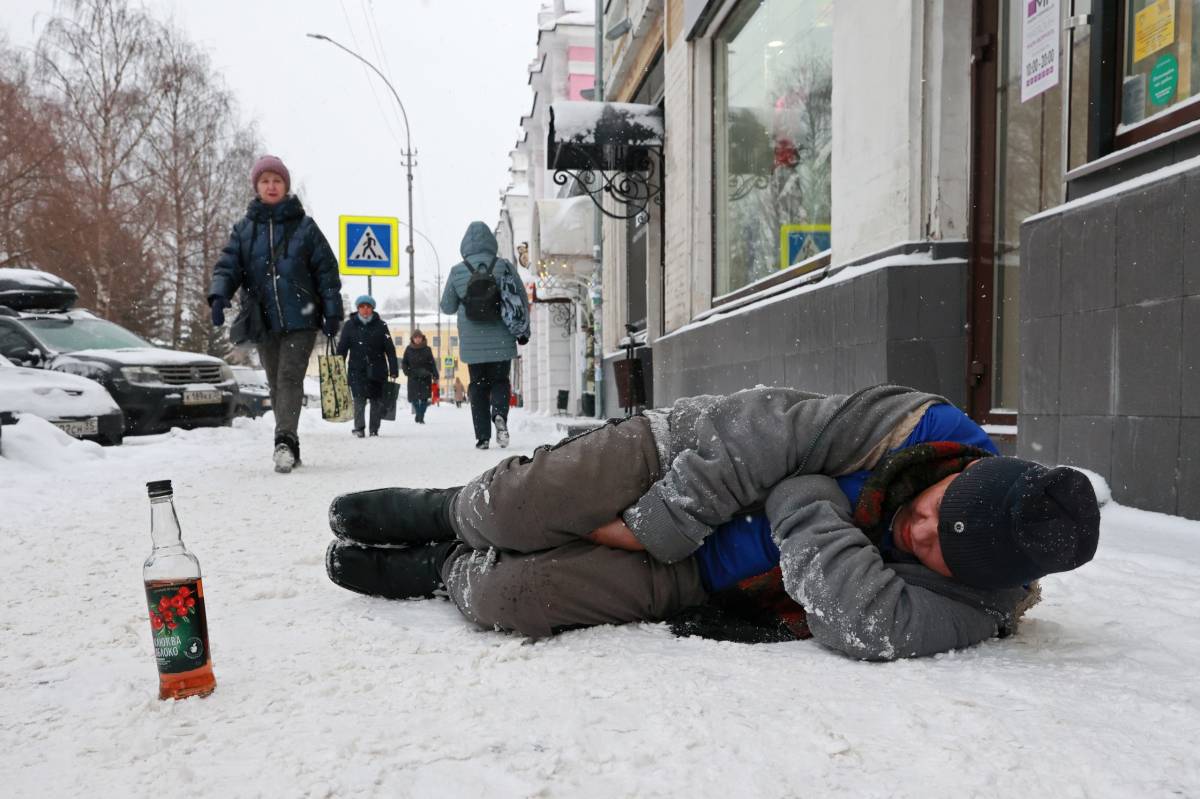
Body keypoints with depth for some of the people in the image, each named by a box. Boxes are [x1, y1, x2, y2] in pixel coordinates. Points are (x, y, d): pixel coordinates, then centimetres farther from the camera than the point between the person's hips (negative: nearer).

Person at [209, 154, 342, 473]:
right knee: (276, 384, 8)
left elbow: (326, 269, 2)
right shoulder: (244, 228, 10)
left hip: (300, 318, -3)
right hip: (263, 321, 4)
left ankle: (284, 440, -24)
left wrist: (332, 312, -4)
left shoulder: (304, 225, 3)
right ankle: (289, 446, 17)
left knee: (290, 377, -15)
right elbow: (228, 265, 4)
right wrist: (219, 295, -16)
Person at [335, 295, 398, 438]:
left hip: (377, 369, 1)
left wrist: (393, 370, -4)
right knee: (359, 398, -14)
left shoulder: (381, 325, 3)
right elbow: (341, 349, 6)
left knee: (377, 400, 4)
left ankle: (374, 430, 13)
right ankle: (359, 427, -8)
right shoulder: (349, 325, 4)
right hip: (357, 369, -1)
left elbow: (390, 349, 2)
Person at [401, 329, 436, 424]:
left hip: (425, 377, 0)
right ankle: (418, 414, 19)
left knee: (424, 398, -4)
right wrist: (407, 371, -5)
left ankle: (421, 417, 7)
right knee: (414, 398, -2)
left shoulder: (427, 349, 2)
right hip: (413, 377, 1)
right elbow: (404, 362, 11)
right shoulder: (408, 349, 4)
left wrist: (435, 375, -6)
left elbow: (432, 363, 1)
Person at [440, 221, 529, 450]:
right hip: (502, 342, 0)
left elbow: (447, 307, 7)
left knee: (478, 385, 10)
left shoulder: (457, 272, -3)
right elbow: (523, 302, 1)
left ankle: (482, 436, 5)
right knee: (500, 380, 14)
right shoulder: (506, 267, -4)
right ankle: (499, 414, -15)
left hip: (472, 343, 0)